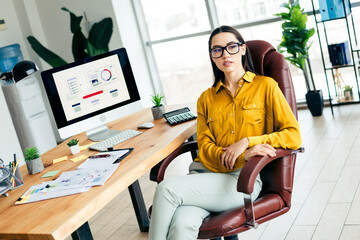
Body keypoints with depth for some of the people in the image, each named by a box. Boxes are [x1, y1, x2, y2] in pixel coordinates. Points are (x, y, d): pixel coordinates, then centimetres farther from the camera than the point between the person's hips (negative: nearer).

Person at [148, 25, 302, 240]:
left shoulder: (265, 86, 10)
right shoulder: (206, 98, 21)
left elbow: (294, 136, 2)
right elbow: (205, 147, 9)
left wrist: (246, 142, -9)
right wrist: (243, 157, -11)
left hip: (243, 178, -3)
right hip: (207, 172, 3)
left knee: (167, 189, -27)